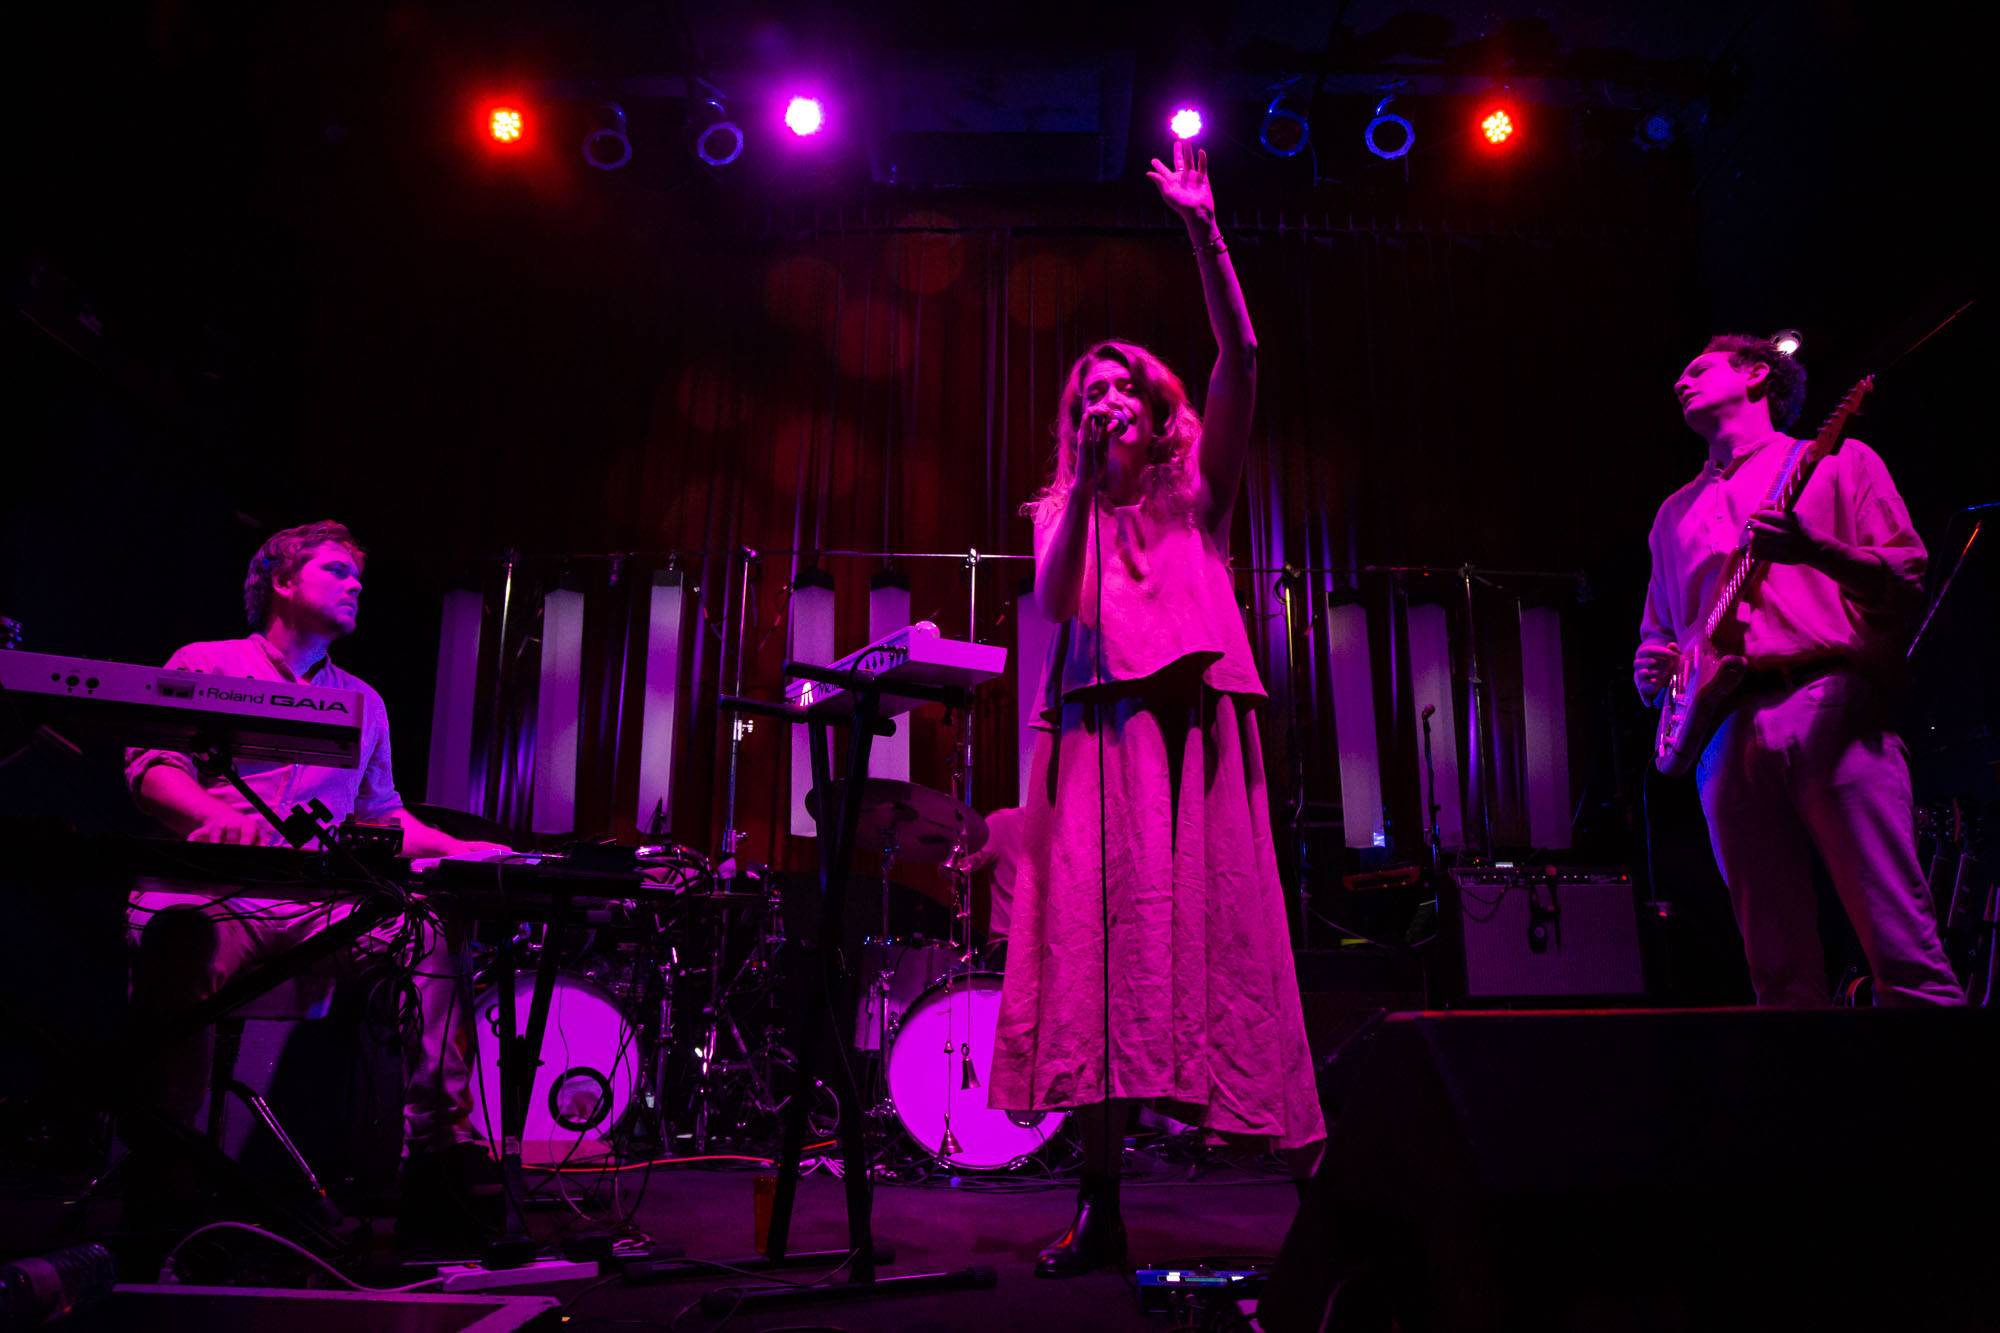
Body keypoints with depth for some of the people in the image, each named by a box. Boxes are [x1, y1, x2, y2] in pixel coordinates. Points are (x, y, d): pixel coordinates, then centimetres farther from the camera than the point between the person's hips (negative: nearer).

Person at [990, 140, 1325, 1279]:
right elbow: (1054, 606, 2)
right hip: (1098, 730, 2)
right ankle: (1101, 1204, -4)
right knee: (1098, 945, -7)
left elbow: (1241, 358, 4)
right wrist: (1085, 487, 2)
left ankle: (1311, 1171, -3)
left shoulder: (1198, 490, 17)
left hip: (1194, 724, -2)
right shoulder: (1067, 514, 22)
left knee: (1217, 933, -9)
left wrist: (1204, 230, -2)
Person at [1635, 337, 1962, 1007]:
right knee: (1781, 975, 0)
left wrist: (1814, 549, -15)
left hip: (1830, 704, -4)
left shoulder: (1838, 461, 15)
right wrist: (1651, 666, 5)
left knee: (1904, 955, -12)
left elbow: (1907, 584, 4)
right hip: (1723, 724, 4)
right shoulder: (1676, 512, 28)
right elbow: (1656, 629, 29)